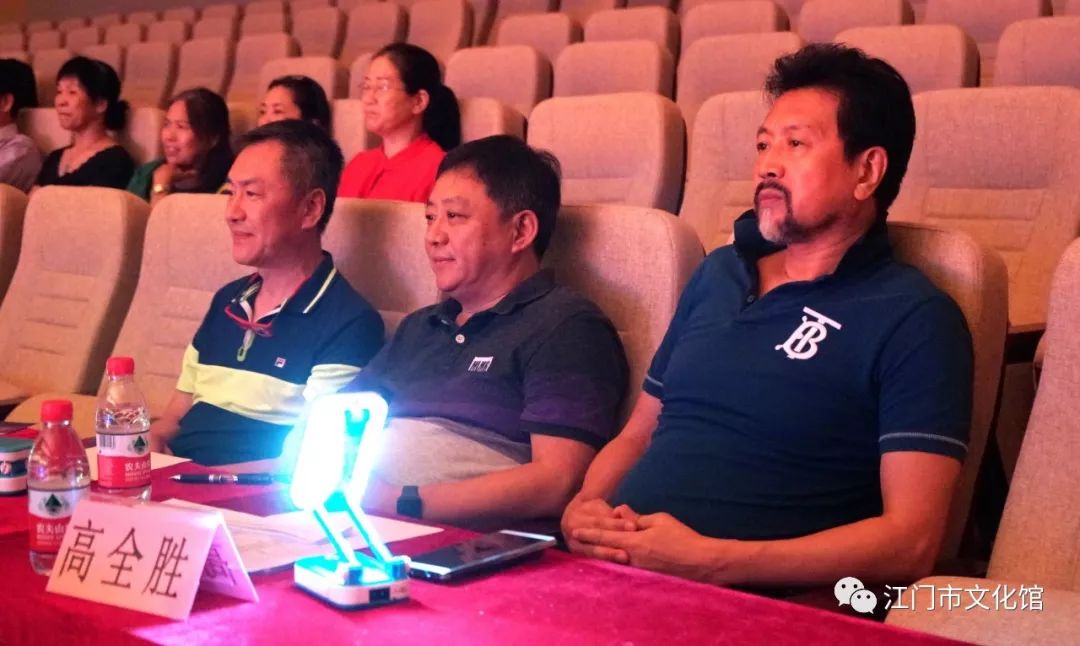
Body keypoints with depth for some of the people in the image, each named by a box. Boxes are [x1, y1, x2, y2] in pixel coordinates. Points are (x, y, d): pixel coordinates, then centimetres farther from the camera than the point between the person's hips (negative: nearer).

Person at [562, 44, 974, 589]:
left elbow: (910, 539, -10)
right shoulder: (719, 273, 16)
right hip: (609, 571, 6)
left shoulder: (912, 318, -3)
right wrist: (584, 507, 1)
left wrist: (711, 561, -18)